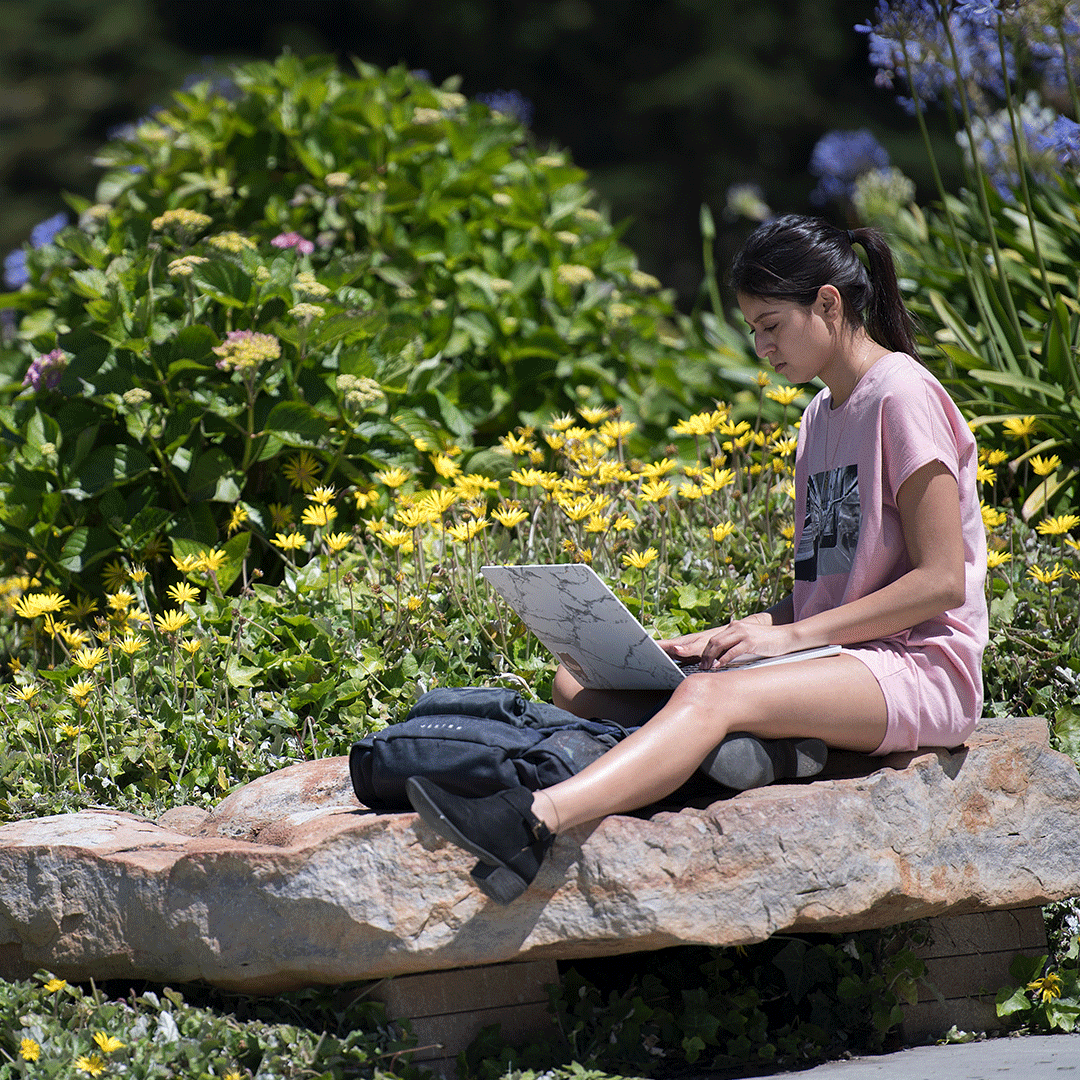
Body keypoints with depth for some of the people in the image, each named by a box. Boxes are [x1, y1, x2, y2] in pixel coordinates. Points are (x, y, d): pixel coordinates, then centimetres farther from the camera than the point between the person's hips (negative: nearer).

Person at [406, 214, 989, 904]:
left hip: (921, 671, -9)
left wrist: (792, 634, -17)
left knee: (711, 696, -37)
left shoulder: (904, 396, -8)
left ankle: (530, 825, -60)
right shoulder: (823, 415, 20)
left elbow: (942, 581, -14)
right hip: (841, 665, 9)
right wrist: (744, 632, 1)